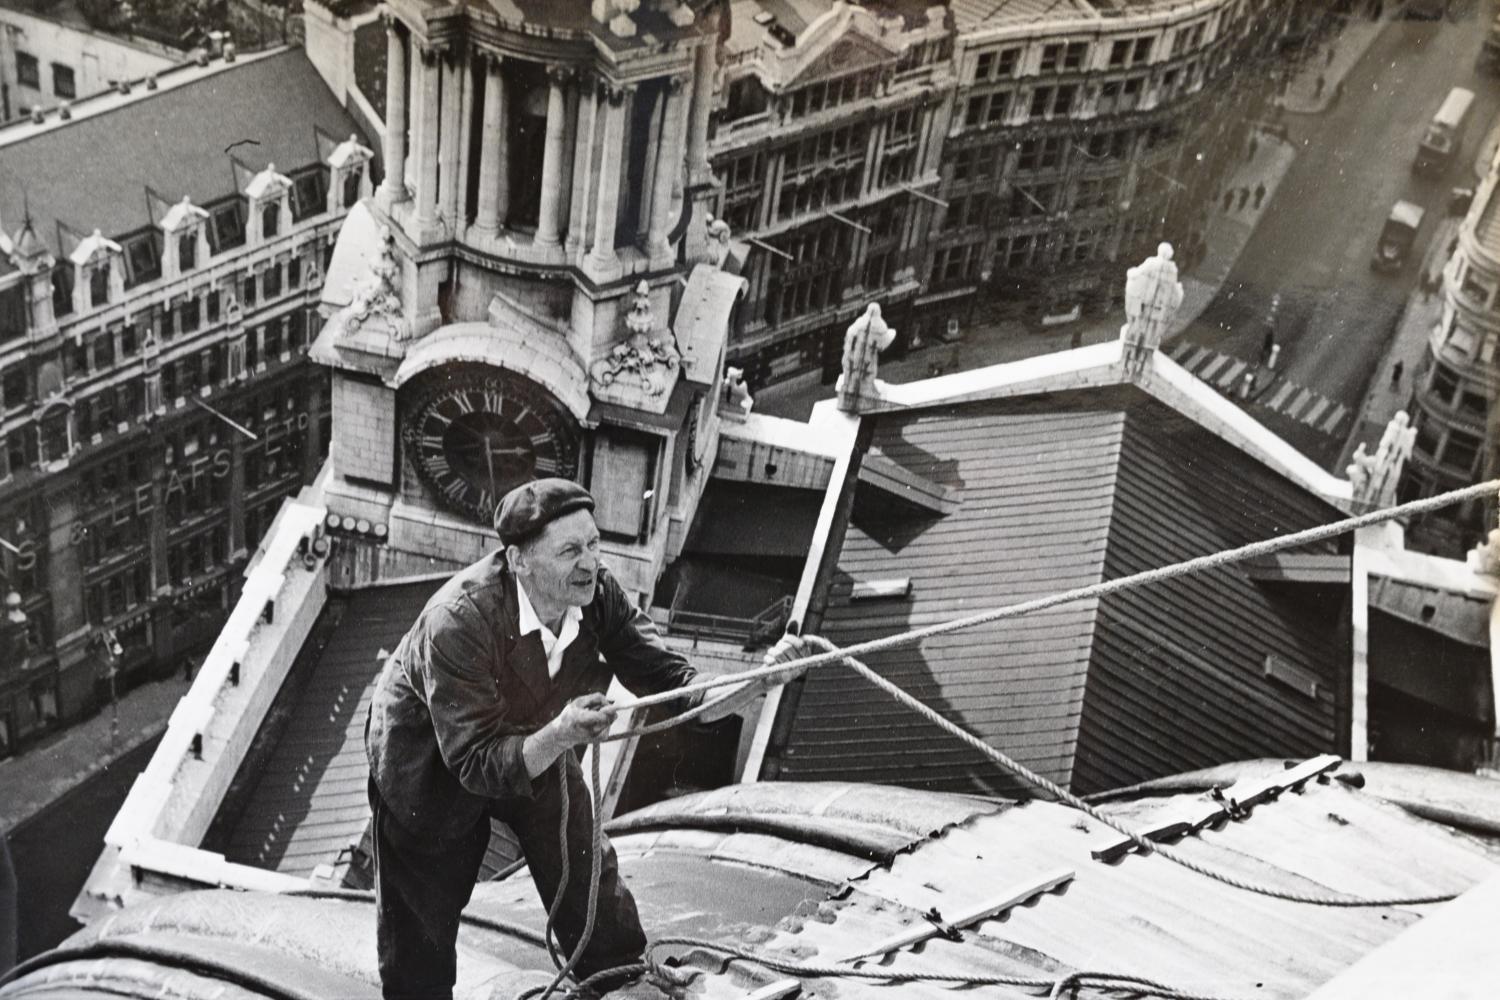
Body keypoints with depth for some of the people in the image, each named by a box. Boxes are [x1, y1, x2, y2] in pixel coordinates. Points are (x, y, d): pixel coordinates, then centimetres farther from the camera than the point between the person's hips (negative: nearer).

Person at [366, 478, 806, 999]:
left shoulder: (598, 596, -24)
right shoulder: (457, 622, -39)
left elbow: (683, 693, -21)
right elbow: (476, 764, -37)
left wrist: (762, 677, -39)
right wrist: (559, 735, -53)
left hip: (535, 746, 4)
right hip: (432, 758, -4)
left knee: (593, 891, 8)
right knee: (421, 920, 9)